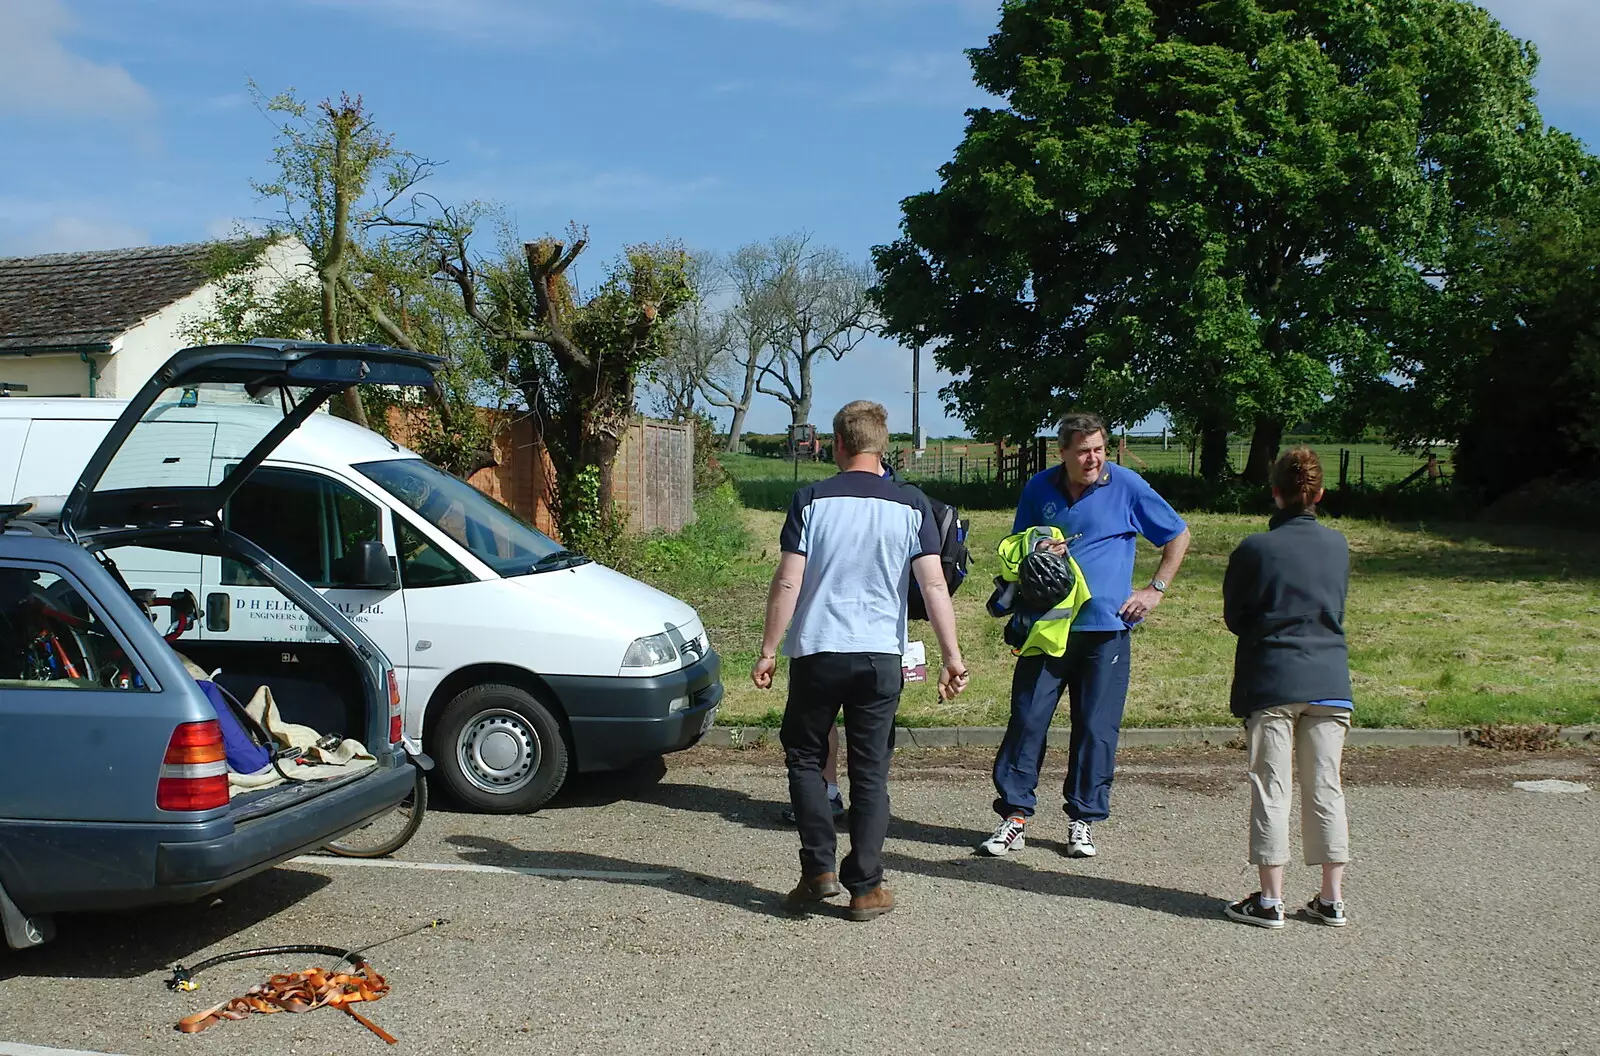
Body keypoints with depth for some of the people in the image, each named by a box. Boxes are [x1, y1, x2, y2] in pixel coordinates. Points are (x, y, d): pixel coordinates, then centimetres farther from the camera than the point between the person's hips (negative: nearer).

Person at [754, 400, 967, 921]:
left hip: (817, 651, -1)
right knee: (870, 771, 9)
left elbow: (787, 582, -8)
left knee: (804, 756, 16)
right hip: (881, 656, 2)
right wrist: (953, 657, -3)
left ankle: (819, 868, 8)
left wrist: (768, 651, -1)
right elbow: (934, 585, -6)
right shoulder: (911, 505, 0)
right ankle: (866, 887, 11)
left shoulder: (811, 500, -5)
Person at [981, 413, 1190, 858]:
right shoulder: (1039, 488, 6)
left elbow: (1178, 535, 10)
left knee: (1097, 729, 2)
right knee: (1027, 719, -2)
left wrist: (1156, 589, 3)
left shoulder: (1127, 487, -1)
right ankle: (1015, 815, 7)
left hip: (1105, 627, -2)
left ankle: (1083, 821, 14)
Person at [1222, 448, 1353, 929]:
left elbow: (1233, 617, 1)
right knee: (1325, 787, 10)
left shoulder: (1254, 550, -8)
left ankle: (1270, 900, 4)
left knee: (1271, 787, 2)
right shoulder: (1337, 546, 4)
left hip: (1271, 681, -3)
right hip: (1330, 681, 4)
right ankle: (1331, 898, 15)